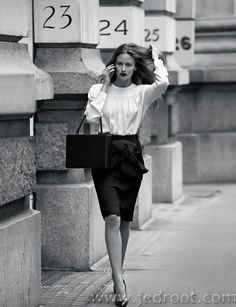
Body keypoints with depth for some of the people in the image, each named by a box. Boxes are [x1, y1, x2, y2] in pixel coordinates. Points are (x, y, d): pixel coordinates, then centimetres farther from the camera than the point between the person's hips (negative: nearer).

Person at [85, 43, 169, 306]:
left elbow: (163, 82, -16)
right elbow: (91, 116, -11)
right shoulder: (99, 89, 5)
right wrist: (104, 86, -6)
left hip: (130, 156, 2)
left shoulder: (141, 92, 4)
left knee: (124, 220, 10)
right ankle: (119, 283, -17)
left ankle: (117, 273, 27)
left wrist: (155, 57, 1)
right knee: (112, 218, -14)